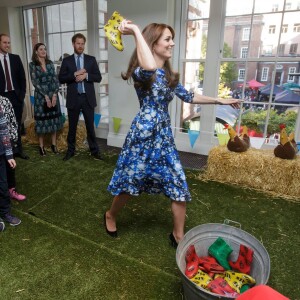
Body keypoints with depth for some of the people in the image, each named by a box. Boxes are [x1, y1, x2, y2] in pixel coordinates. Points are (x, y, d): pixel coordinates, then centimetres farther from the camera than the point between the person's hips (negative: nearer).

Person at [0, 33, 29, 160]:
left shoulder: (15, 58, 8)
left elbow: (22, 77, 8)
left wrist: (22, 94, 1)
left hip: (16, 96, 3)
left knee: (17, 124, 9)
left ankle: (18, 149, 19)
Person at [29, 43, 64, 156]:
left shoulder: (50, 63, 9)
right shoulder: (32, 65, -2)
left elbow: (56, 80, 4)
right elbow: (35, 82, -8)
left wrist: (54, 94, -9)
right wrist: (45, 96, -14)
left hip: (53, 95, 4)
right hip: (40, 96, -3)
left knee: (54, 120, 7)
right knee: (42, 120, 1)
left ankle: (54, 144, 18)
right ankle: (41, 146, 11)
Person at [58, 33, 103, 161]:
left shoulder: (91, 59, 6)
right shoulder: (67, 60, 5)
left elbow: (98, 77, 1)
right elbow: (61, 78, -1)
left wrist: (86, 76, -14)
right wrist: (74, 74, -14)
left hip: (88, 98, 0)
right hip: (73, 98, 0)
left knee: (90, 126, 6)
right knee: (72, 126, 9)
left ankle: (94, 150, 15)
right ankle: (71, 150, 22)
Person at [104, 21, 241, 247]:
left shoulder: (169, 75, 12)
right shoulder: (141, 72, -12)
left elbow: (188, 97, 23)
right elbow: (149, 68, -38)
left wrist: (219, 101, 26)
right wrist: (136, 31, -27)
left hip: (164, 136, 7)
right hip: (144, 135, -6)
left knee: (179, 189, 5)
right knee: (129, 184, 9)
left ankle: (178, 235, 25)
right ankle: (111, 216, 40)